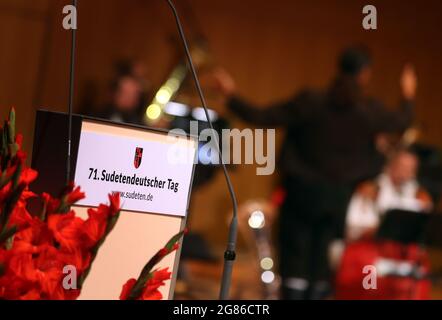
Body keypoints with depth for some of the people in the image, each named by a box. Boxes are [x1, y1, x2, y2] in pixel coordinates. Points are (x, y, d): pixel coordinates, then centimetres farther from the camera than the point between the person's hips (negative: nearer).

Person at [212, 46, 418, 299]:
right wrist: (408, 97, 34)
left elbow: (260, 118, -10)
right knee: (321, 261, 12)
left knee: (295, 257, 5)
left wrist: (231, 96, 3)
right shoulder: (371, 111, -7)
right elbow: (402, 122, 14)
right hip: (339, 197, 2)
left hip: (302, 192, -1)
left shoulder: (311, 102, -12)